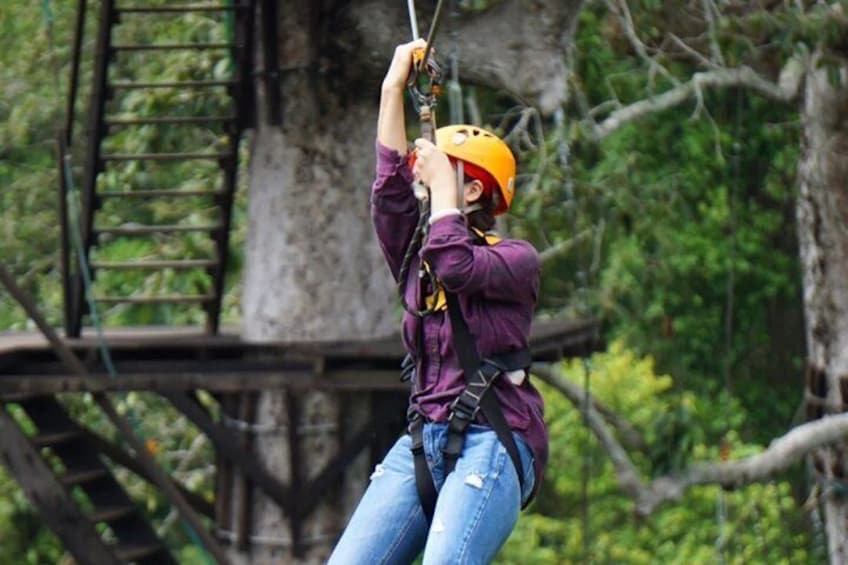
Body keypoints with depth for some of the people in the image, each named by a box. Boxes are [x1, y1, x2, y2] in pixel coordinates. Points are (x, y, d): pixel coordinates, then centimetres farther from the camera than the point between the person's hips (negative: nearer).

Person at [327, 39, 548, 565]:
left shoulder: (517, 260, 2)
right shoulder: (415, 261, 18)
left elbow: (456, 267, -18)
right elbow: (391, 193, 3)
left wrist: (441, 184, -5)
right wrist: (393, 89, 3)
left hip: (491, 441, -6)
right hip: (421, 441, 6)